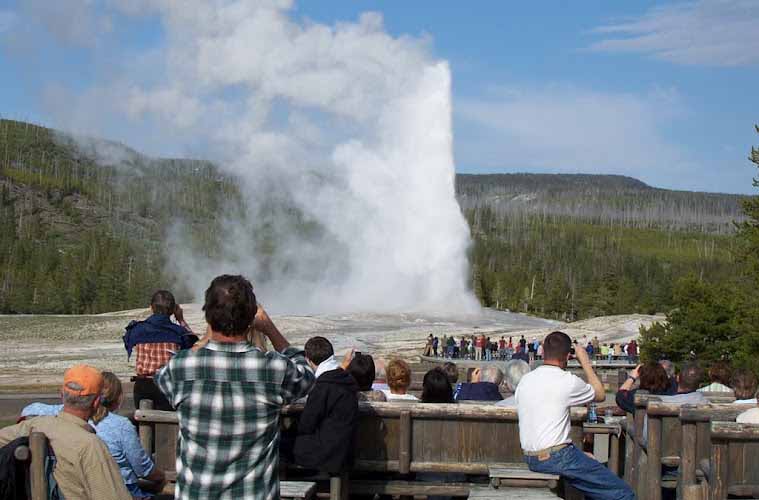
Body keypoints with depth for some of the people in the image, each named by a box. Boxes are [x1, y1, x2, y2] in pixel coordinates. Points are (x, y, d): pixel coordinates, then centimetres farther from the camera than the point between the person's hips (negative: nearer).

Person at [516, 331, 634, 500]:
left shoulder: (524, 380, 8)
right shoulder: (567, 381, -12)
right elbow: (600, 395, 6)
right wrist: (585, 362, 14)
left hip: (530, 459, 8)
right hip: (556, 457, -8)